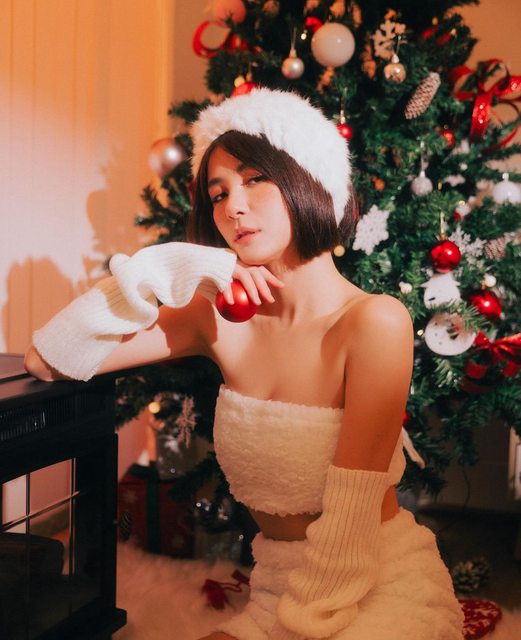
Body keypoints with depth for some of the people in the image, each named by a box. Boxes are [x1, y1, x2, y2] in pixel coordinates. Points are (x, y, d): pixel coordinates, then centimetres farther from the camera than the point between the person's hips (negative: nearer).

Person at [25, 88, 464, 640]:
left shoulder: (374, 321, -18)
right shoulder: (220, 319, -3)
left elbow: (350, 520, -18)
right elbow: (47, 361, -4)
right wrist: (156, 271, -14)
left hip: (388, 588, -4)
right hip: (277, 591, 4)